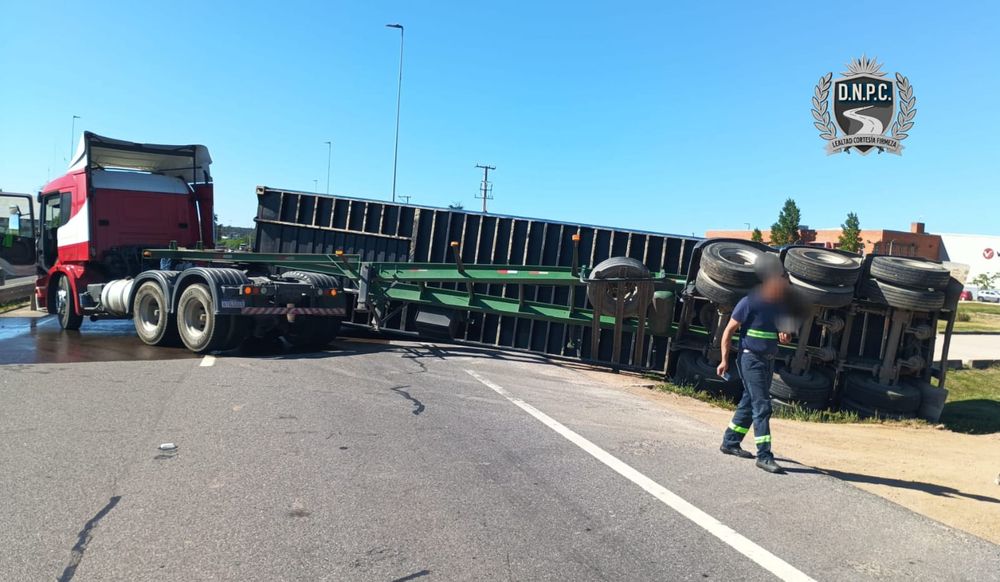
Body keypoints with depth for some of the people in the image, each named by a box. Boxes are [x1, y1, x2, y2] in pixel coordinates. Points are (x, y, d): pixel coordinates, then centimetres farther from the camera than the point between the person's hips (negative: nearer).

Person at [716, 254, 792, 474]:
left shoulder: (781, 305, 6)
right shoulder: (750, 303, -13)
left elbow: (784, 333, 20)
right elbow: (729, 331, -10)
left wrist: (786, 336, -6)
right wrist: (725, 360, -12)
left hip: (768, 360, 7)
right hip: (750, 358, -7)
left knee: (749, 403, 14)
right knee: (762, 406, -10)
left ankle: (730, 442, 28)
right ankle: (764, 456, -5)